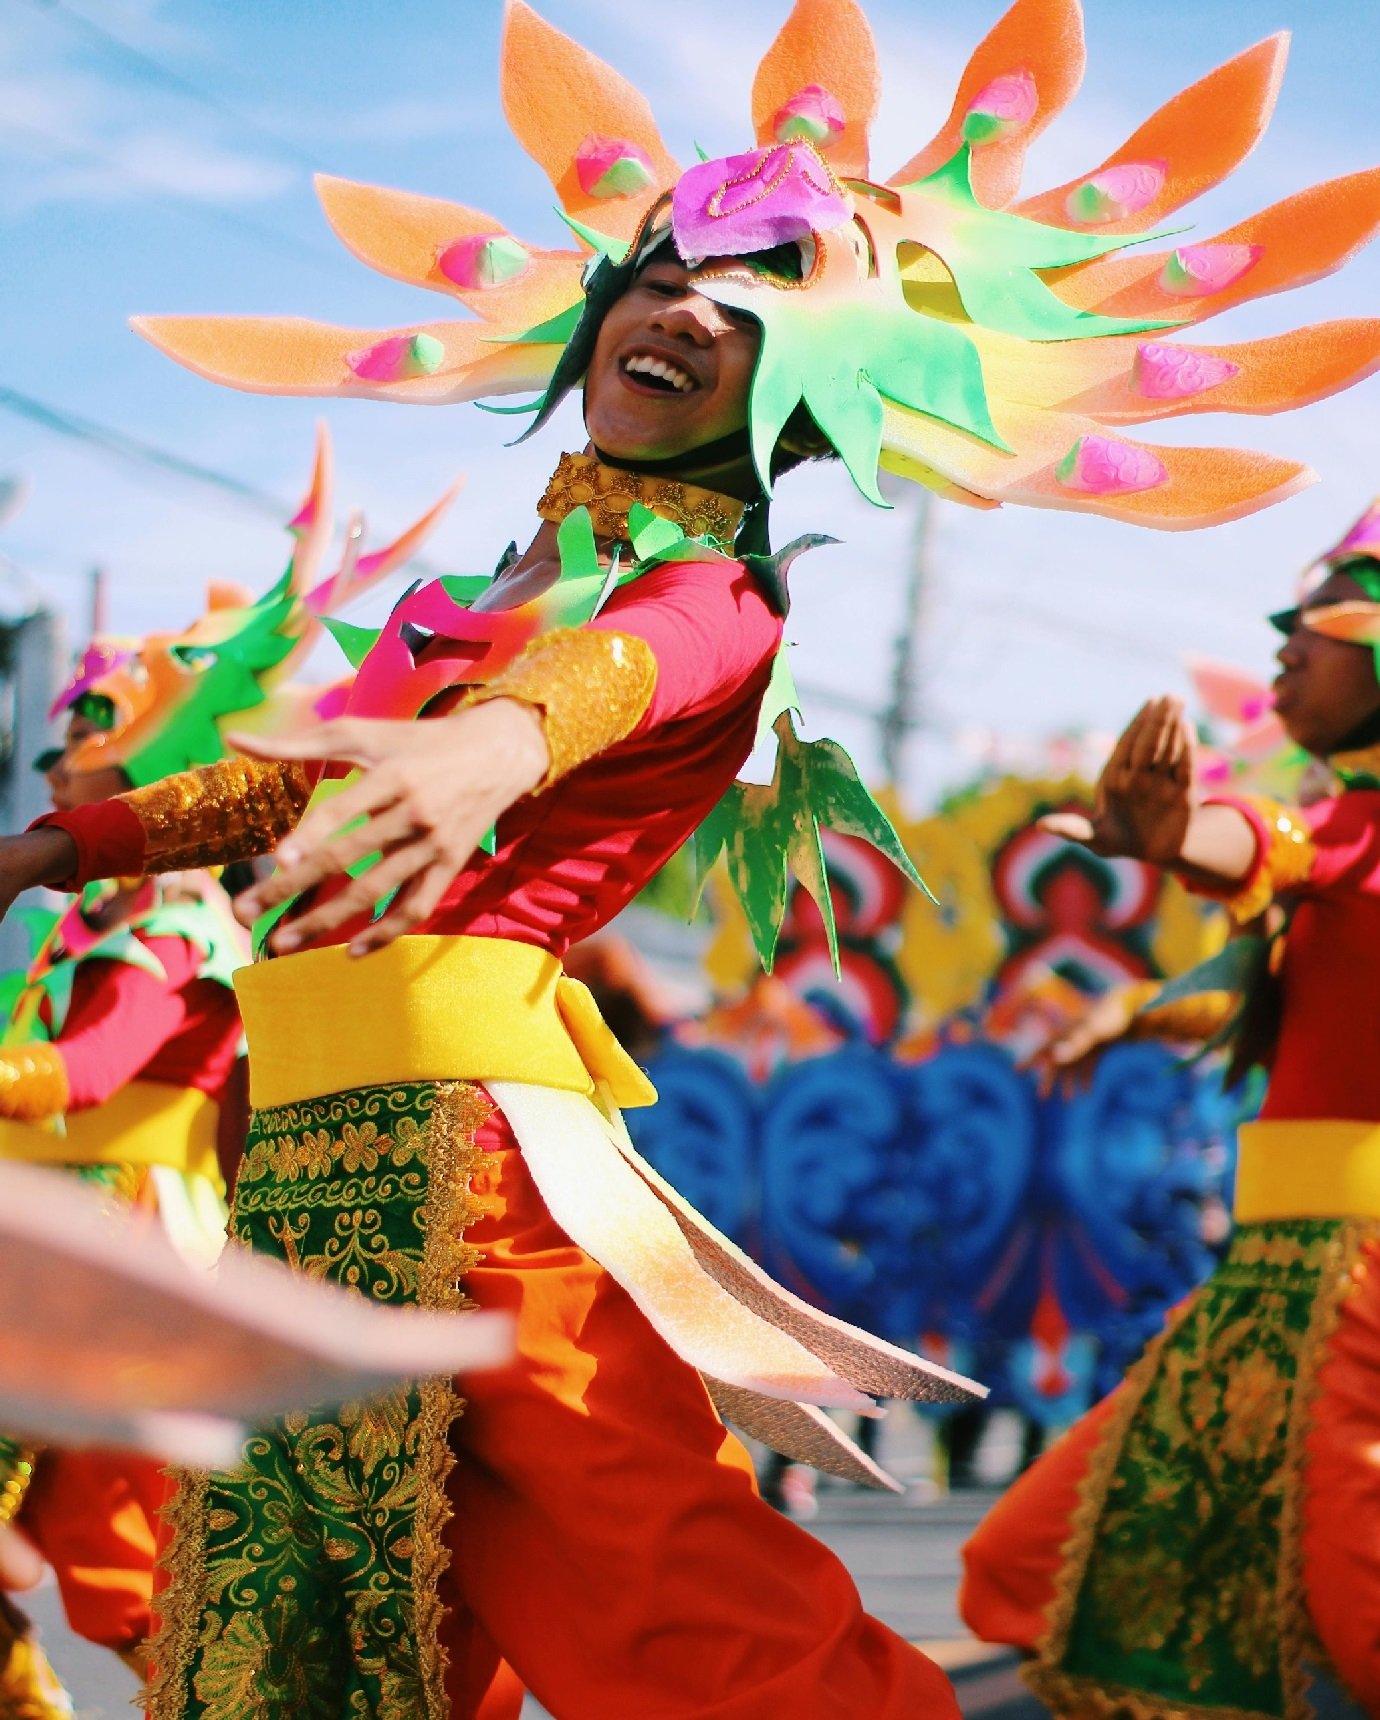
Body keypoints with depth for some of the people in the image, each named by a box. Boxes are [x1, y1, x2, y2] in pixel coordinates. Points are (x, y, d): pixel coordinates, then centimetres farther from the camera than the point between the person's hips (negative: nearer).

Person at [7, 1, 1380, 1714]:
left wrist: (506, 733, -48)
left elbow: (623, 670, -25)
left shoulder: (715, 606, 0)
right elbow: (308, 779, 33)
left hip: (451, 1122, -7)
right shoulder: (480, 590, 20)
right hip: (305, 1142, 7)